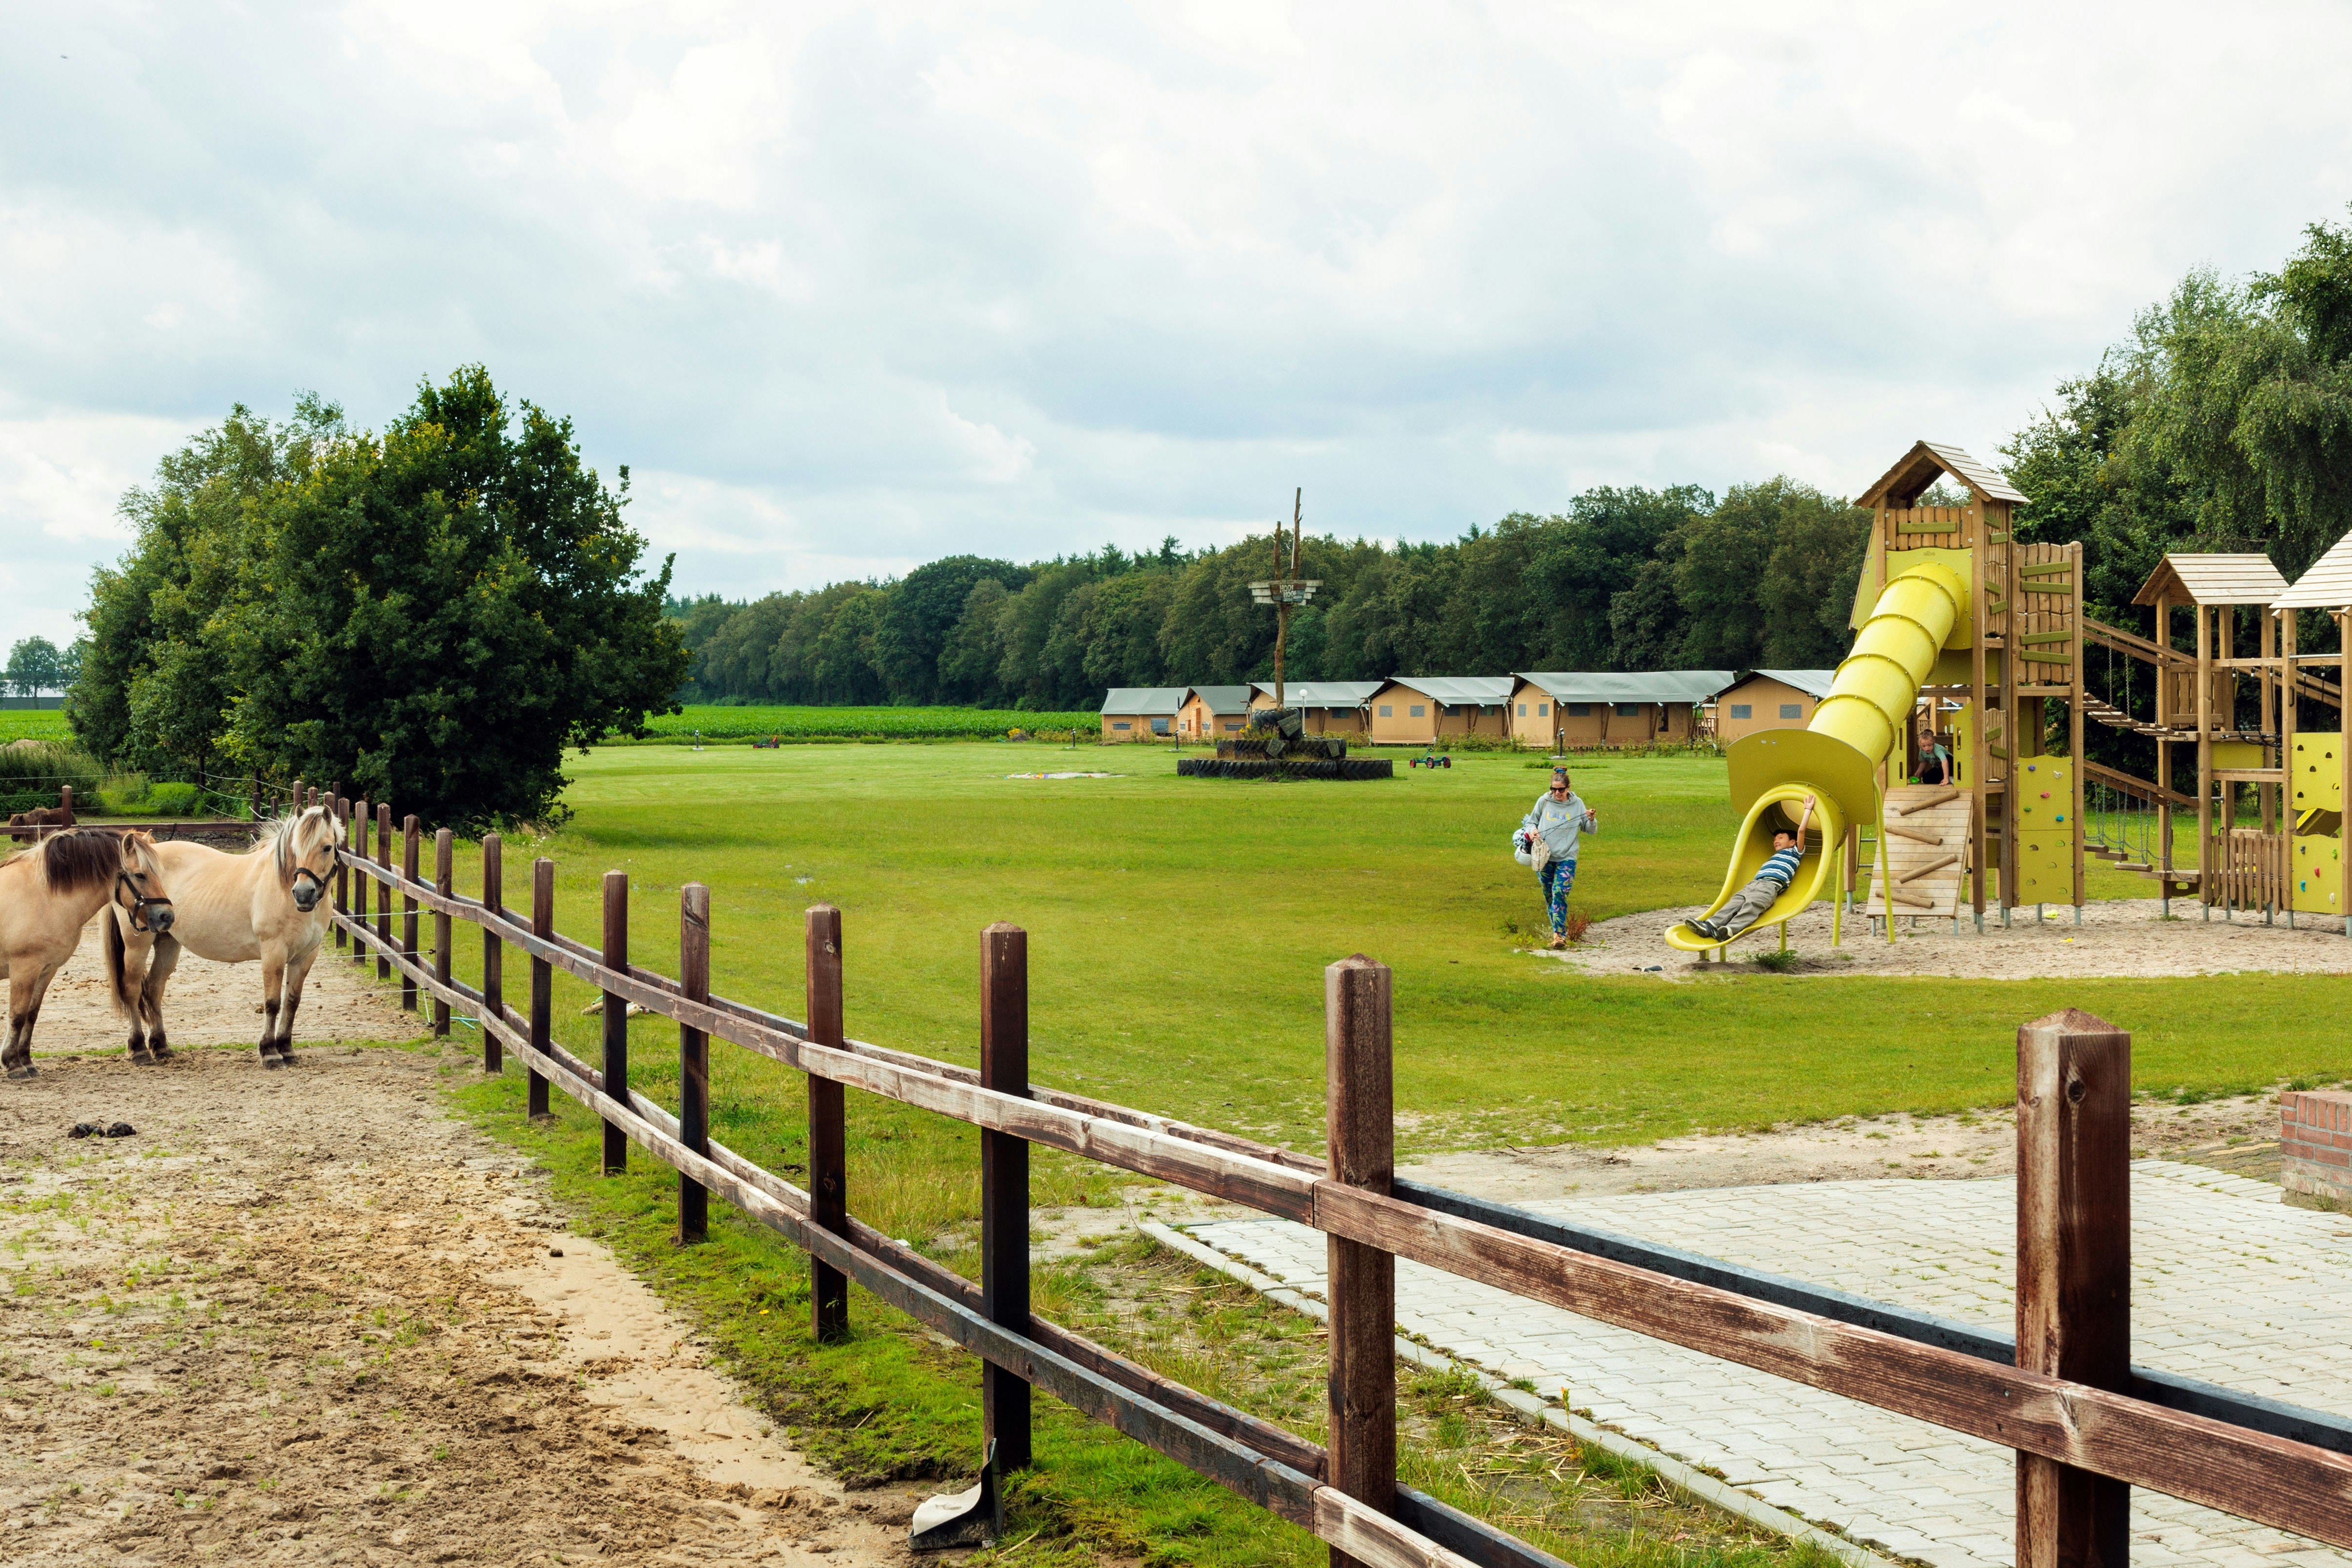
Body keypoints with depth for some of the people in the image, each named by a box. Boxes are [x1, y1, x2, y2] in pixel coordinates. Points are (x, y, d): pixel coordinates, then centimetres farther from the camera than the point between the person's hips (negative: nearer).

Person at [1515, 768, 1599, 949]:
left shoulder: (1577, 804, 1)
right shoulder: (1543, 801, 3)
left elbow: (1591, 830, 8)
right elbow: (1531, 821, 15)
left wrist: (1592, 820, -14)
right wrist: (1531, 831, -7)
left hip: (1566, 858, -2)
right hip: (1544, 857, 2)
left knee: (1560, 894, -16)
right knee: (1549, 895, 9)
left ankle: (1559, 934, -17)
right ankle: (1559, 930, 24)